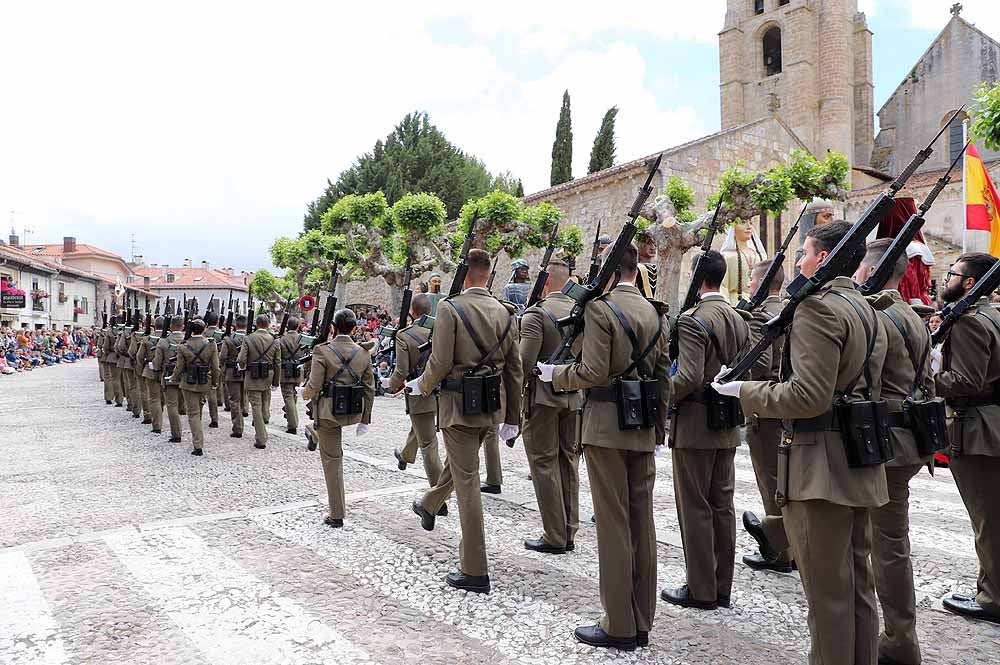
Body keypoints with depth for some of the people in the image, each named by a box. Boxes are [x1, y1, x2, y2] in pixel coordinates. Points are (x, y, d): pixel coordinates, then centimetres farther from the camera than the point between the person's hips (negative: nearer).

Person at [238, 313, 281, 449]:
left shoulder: (248, 339, -10)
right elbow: (278, 364, 2)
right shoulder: (274, 341, -2)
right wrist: (275, 382, 11)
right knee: (264, 407, 18)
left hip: (253, 378, -3)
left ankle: (261, 440, -2)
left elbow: (241, 360, -13)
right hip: (267, 378, 3)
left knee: (256, 407, 0)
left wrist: (242, 367, 11)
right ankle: (261, 435, 32)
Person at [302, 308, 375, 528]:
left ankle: (336, 515, 10)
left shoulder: (322, 351, -12)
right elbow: (370, 390, 3)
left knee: (332, 460, 5)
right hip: (354, 413, 4)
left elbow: (314, 388, -15)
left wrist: (304, 393, 9)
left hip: (329, 412, -4)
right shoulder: (363, 354, -1)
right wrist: (365, 419, 13)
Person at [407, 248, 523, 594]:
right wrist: (512, 417, 14)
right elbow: (515, 369, 6)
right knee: (460, 461, 29)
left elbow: (440, 362, -17)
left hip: (459, 403, -6)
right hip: (491, 406, 6)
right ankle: (429, 506, 56)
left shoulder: (450, 308, -13)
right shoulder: (505, 312, 4)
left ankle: (475, 572, 4)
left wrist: (422, 386, 4)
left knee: (468, 482, -1)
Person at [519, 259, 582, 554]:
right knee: (568, 461, 13)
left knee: (544, 464, 2)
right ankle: (569, 533, 20)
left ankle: (555, 537, 5)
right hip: (575, 397, 6)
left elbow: (525, 361, -18)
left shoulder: (536, 314, -13)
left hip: (543, 397, -6)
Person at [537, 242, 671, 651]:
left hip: (606, 426, -7)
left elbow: (594, 372, -17)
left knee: (613, 524, -1)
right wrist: (655, 422, 19)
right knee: (642, 521, 10)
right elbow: (663, 376, 12)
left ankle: (619, 627, 7)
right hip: (643, 431, 7)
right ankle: (641, 624, 19)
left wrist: (554, 374, -1)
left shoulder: (599, 307, -11)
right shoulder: (654, 312, 11)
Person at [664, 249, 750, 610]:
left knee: (695, 509, 1)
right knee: (722, 506, 13)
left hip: (695, 426, -8)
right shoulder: (739, 320, 10)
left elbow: (689, 377, -24)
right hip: (727, 427, 8)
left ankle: (701, 590, 9)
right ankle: (722, 587, 21)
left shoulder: (693, 320, -16)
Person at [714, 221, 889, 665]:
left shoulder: (818, 306, -15)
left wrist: (746, 392, -11)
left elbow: (810, 396, -23)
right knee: (858, 583, 17)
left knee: (827, 590, 1)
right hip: (859, 462, 10)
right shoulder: (867, 311, 15)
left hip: (821, 464, -10)